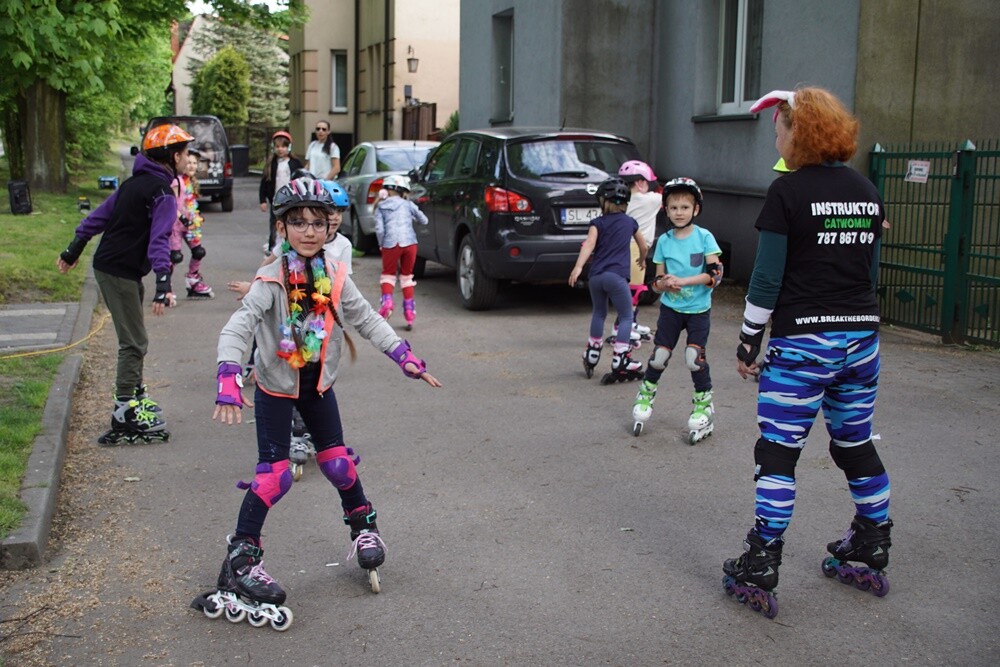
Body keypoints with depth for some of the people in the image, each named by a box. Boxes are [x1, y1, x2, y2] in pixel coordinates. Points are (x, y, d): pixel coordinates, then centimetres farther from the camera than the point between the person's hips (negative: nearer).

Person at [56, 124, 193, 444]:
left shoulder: (135, 182, 14)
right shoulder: (162, 192, -14)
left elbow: (101, 215, 19)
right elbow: (159, 240, -25)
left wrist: (73, 250, 26)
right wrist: (163, 284, -32)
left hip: (109, 266, 9)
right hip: (120, 272, -9)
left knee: (134, 339, 20)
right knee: (134, 342, -7)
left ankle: (134, 394, 33)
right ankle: (125, 416, -6)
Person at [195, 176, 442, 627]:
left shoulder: (334, 277, -7)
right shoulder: (271, 281, -22)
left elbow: (368, 320, -1)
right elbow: (237, 328, -29)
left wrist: (405, 357, -8)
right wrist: (228, 381, -43)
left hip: (318, 382, 4)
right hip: (276, 385, -4)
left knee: (337, 461, 10)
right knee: (274, 475, -7)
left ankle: (363, 525, 35)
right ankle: (241, 556, 6)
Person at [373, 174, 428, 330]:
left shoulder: (380, 207, 10)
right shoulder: (407, 205, 12)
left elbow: (379, 229, -1)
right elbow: (424, 220, 17)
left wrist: (381, 245, 11)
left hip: (390, 244, -1)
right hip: (409, 242, 1)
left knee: (388, 274, 15)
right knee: (406, 275, 14)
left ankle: (387, 299, -15)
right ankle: (409, 313, 13)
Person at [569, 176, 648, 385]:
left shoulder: (598, 222, 6)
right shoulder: (630, 222, 12)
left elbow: (589, 244, -11)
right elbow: (644, 247, 24)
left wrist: (578, 267, -22)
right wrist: (642, 260, 46)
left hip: (596, 276, 2)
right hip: (616, 276, -2)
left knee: (599, 313, 21)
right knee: (626, 316, 4)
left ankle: (592, 353, 28)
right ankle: (620, 360, -7)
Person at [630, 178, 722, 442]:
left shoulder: (704, 237, -7)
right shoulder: (664, 241, 3)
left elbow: (715, 273, -14)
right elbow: (658, 280, 6)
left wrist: (682, 281, -20)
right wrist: (665, 283, -18)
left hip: (698, 309, -2)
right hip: (670, 308, 3)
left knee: (694, 358, -8)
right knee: (659, 355, 3)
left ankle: (704, 406, 10)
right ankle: (645, 398, 23)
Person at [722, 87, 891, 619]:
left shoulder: (788, 191, -10)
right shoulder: (867, 193, 9)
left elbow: (767, 279, -12)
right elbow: (870, 270, 14)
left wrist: (748, 341, -3)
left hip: (802, 341, -6)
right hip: (862, 337, 7)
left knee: (777, 451, -2)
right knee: (857, 445, 18)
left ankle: (759, 572, 1)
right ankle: (872, 554, 30)